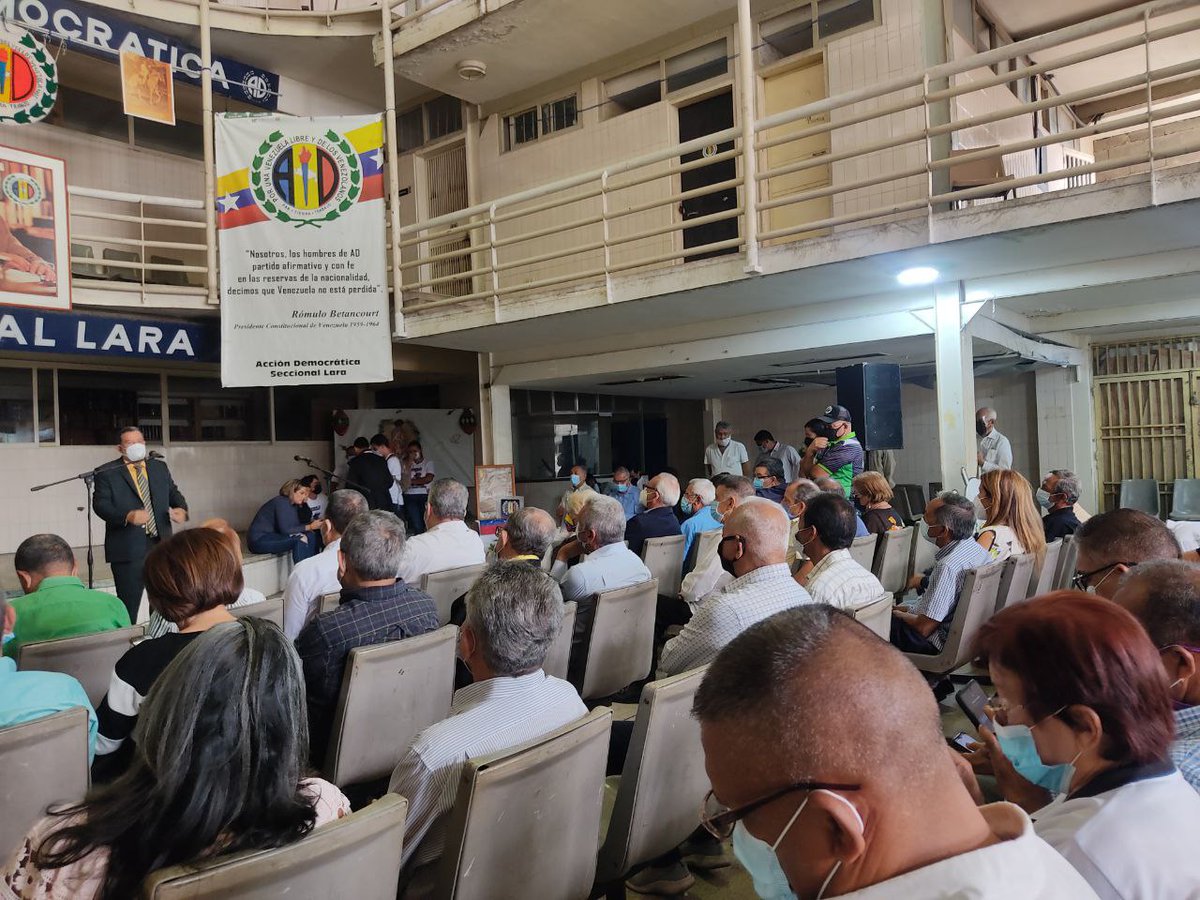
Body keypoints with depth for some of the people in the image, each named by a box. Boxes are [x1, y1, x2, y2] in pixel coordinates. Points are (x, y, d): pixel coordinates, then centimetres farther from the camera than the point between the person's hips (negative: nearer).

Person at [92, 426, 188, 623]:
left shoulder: (160, 467, 14)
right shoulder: (106, 473, -1)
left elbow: (174, 494, 15)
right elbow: (100, 504, -10)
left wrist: (182, 509, -8)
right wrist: (127, 516, -28)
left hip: (161, 546, 5)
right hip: (128, 548, -4)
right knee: (129, 604, 1)